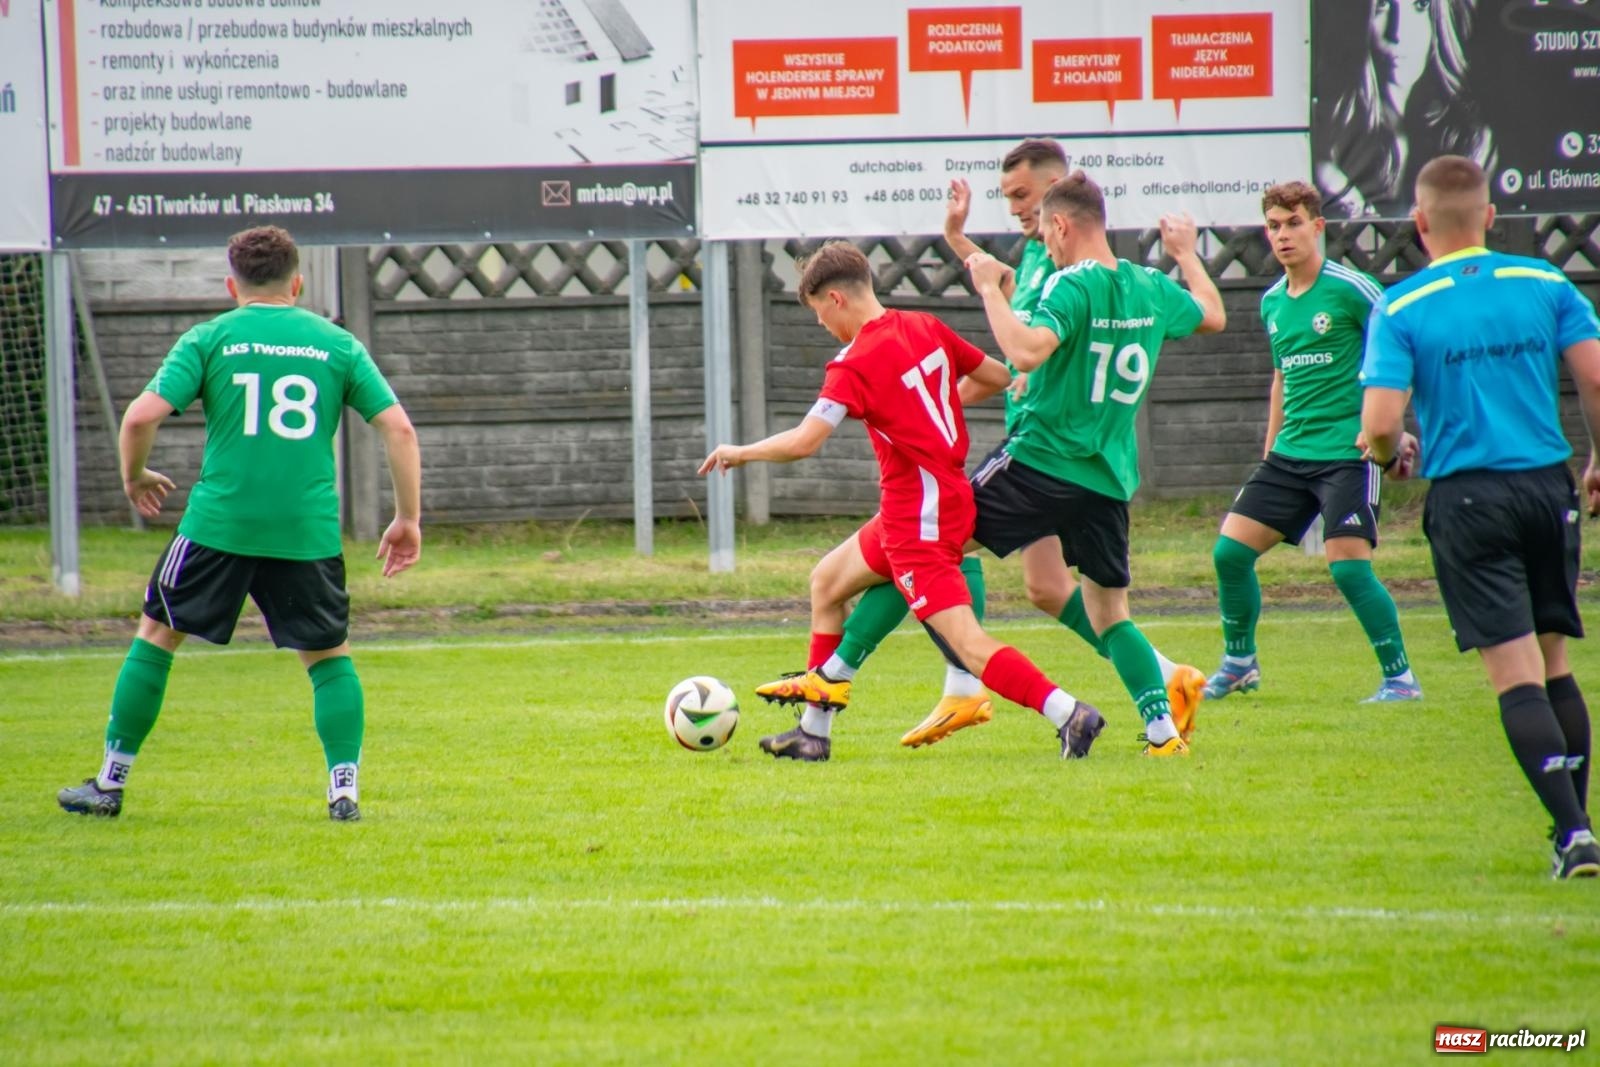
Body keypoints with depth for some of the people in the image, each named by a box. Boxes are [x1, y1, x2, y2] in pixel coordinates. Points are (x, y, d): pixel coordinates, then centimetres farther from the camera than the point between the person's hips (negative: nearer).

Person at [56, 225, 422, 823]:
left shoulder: (209, 340, 3)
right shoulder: (336, 344, 9)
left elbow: (142, 416, -6)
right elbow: (398, 426, 3)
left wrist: (134, 478, 14)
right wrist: (409, 519, 10)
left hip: (218, 524, -1)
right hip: (309, 529, 1)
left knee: (158, 634, 14)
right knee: (329, 655, 15)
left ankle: (110, 784, 16)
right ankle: (344, 788, 1)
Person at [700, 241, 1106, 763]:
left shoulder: (855, 365, -17)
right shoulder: (925, 328, 5)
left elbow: (803, 442, -25)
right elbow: (998, 377, 14)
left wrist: (739, 452, -8)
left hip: (919, 520, -10)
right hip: (951, 497, 10)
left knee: (968, 646, -13)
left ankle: (1069, 714, -23)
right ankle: (813, 732, 25)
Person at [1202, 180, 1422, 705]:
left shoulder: (1350, 289, -10)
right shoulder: (1272, 303, 11)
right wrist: (1270, 451, 23)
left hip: (1348, 452, -7)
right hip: (1290, 454, 7)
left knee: (1349, 566, -16)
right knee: (1230, 550, 2)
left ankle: (1400, 677, -2)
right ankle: (1239, 662, 21)